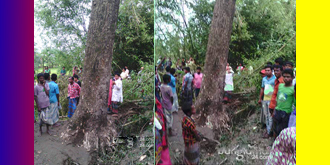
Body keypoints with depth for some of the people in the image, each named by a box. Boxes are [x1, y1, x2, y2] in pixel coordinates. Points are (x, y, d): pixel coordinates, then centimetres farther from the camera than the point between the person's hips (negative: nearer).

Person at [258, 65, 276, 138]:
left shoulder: (275, 79, -11)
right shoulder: (264, 79, 11)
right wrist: (260, 99, 20)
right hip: (265, 99, 7)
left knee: (270, 116, -2)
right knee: (266, 115, 12)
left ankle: (268, 132, 4)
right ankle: (268, 129, 24)